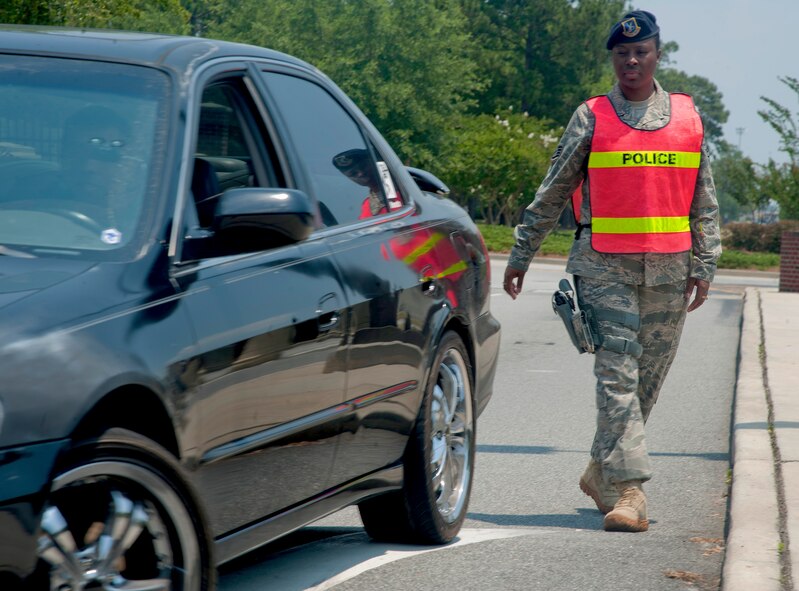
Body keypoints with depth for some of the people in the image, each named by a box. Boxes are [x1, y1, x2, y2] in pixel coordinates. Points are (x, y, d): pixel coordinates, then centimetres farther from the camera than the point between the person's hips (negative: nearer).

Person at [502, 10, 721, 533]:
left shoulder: (688, 118, 10)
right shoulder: (591, 118, 3)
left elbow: (704, 201, 13)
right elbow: (551, 194, 9)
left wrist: (704, 266, 5)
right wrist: (521, 256, 10)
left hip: (667, 272, 3)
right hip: (605, 268, -3)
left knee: (648, 379, 8)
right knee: (617, 376, -12)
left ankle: (601, 473, 24)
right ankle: (627, 490, -16)